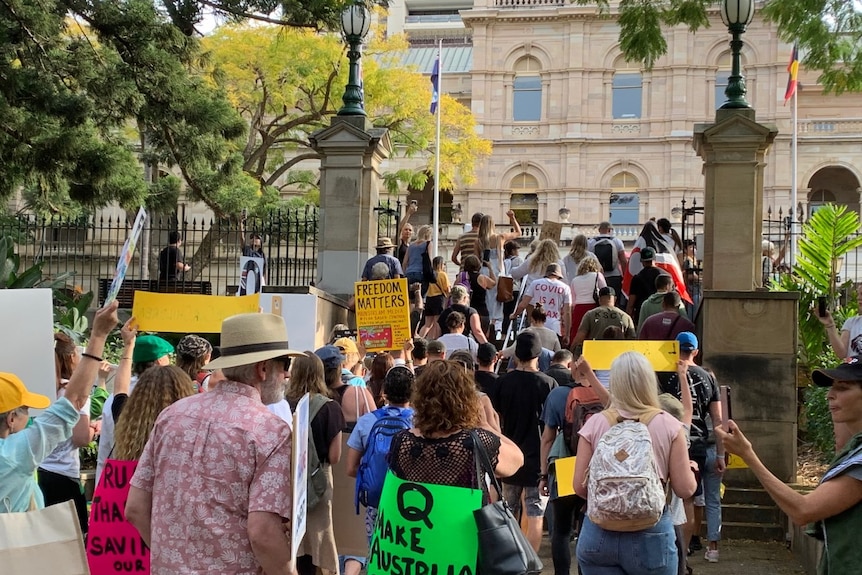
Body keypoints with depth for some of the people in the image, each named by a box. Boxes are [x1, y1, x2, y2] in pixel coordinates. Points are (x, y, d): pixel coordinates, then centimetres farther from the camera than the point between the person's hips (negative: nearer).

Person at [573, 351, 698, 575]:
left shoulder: (594, 424, -3)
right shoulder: (669, 426, -5)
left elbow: (580, 486, 1)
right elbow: (685, 489, -3)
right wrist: (690, 470, 19)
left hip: (599, 533, 1)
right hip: (651, 534, 0)